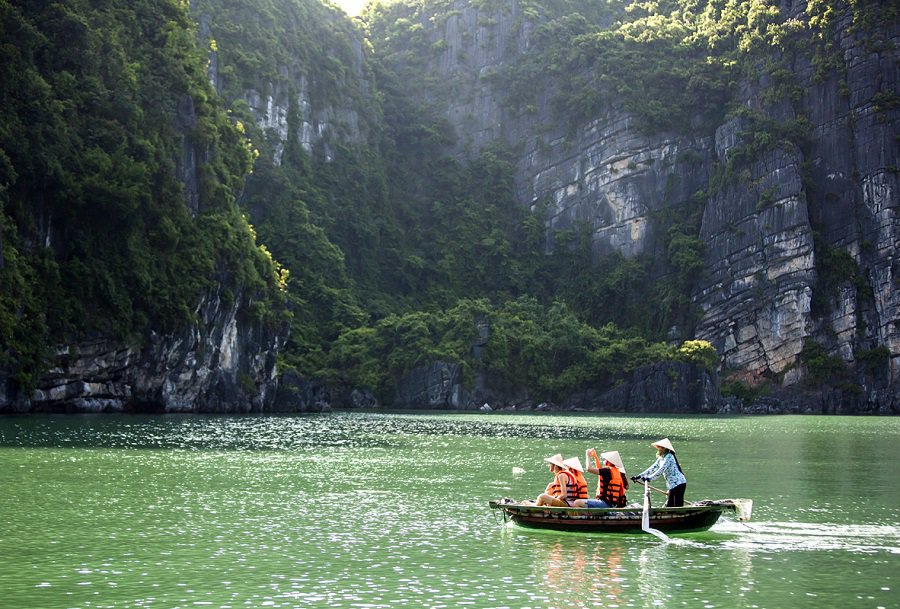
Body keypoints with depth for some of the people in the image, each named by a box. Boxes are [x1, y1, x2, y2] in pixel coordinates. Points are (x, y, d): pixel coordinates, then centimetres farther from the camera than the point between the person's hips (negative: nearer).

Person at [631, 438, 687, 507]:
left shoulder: (669, 457, -14)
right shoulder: (661, 459, 14)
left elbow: (661, 470, -22)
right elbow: (652, 468, 12)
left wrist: (649, 478, -26)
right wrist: (639, 477, 5)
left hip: (679, 484, -10)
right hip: (673, 485, 10)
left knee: (678, 506, -11)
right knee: (669, 506, 10)